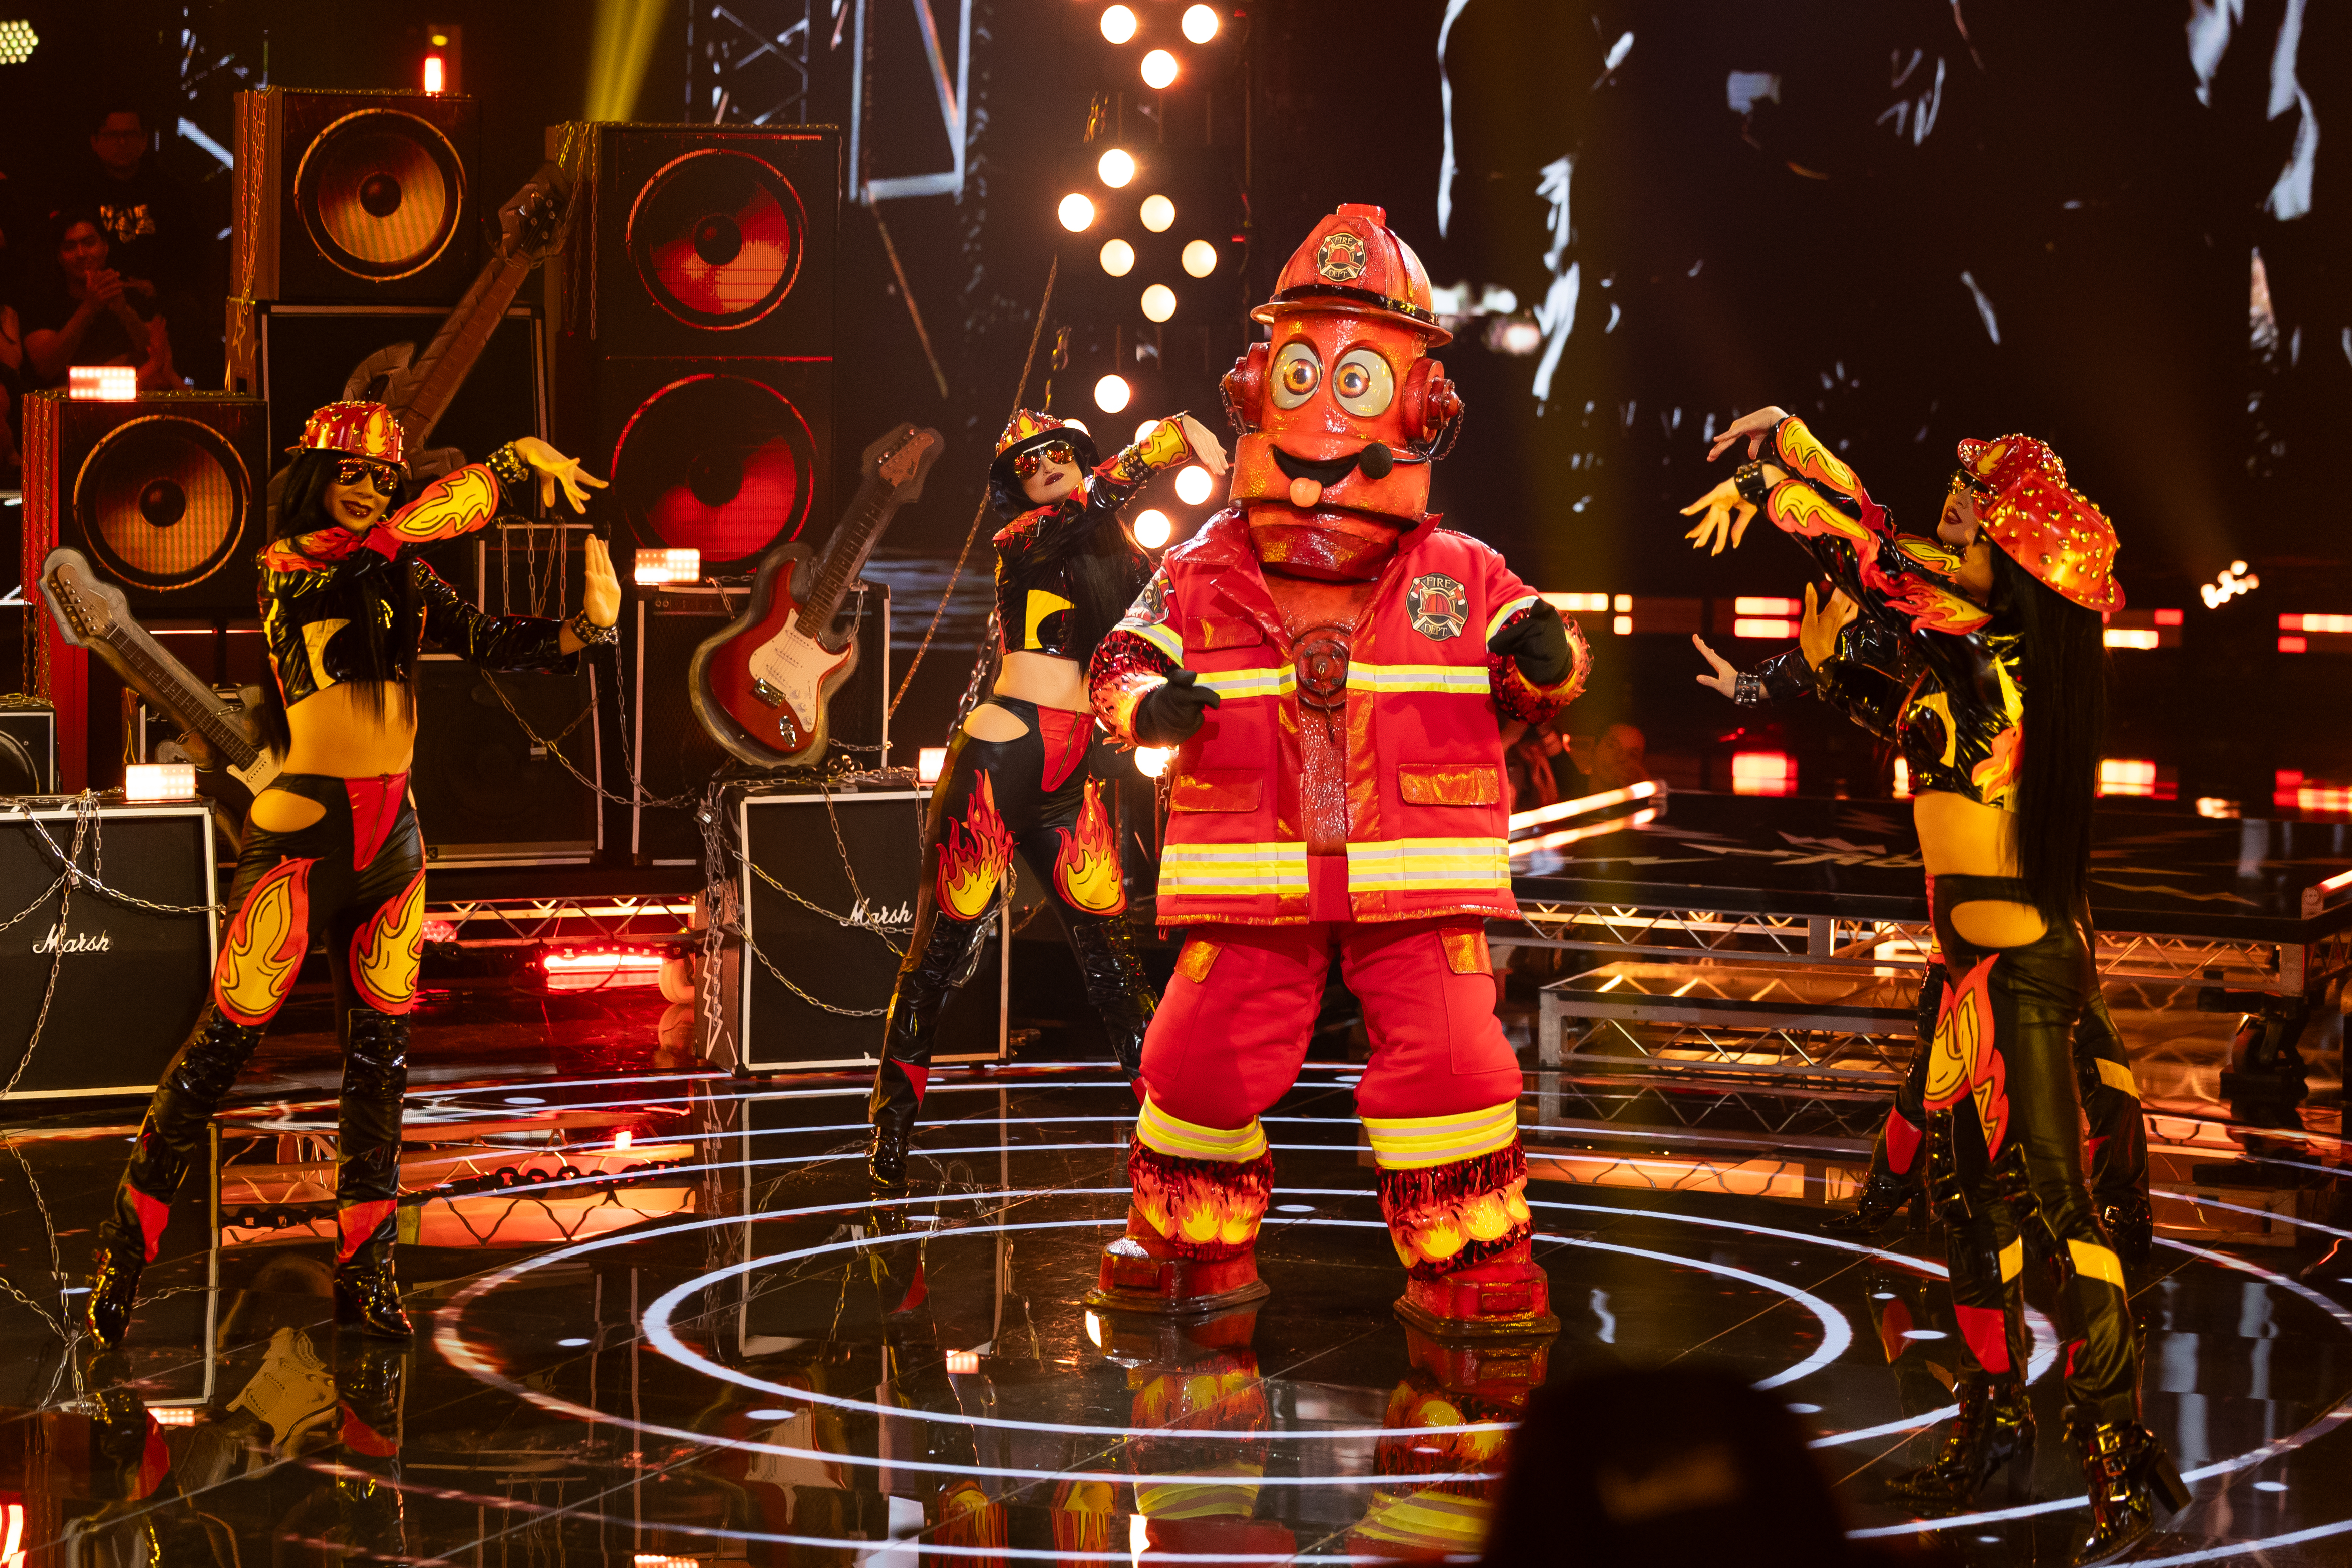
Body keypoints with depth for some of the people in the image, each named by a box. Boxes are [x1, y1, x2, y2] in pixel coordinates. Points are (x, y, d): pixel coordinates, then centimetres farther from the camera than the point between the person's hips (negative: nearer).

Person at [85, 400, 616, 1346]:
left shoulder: (405, 582, 11)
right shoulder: (286, 563, -7)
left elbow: (492, 644, 5)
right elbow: (400, 529, -20)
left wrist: (585, 629, -14)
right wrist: (517, 464, -16)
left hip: (392, 836, 6)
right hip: (303, 832, -6)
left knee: (380, 1054, 7)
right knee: (225, 1041, -6)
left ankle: (364, 1270, 14)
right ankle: (124, 1253, 3)